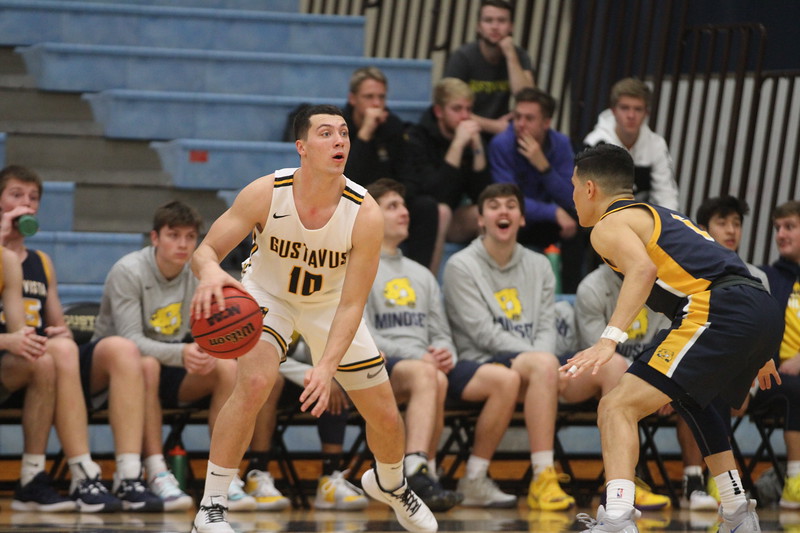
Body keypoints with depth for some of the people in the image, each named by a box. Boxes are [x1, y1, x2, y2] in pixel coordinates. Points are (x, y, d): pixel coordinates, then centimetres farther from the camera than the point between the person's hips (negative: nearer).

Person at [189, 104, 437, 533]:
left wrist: (328, 365, -42)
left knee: (386, 417, 5)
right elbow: (206, 249, -25)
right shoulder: (266, 194, -30)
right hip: (266, 293, -2)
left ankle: (389, 484, 43)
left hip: (328, 303, 2)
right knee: (255, 381, -32)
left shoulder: (364, 214, -30)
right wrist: (209, 271, -50)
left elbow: (351, 305, -27)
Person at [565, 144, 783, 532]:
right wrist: (754, 354, 45)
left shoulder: (610, 224, 6)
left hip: (721, 311, -9)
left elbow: (643, 269, -16)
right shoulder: (659, 216, 33)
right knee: (691, 400, 37)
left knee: (618, 407, -13)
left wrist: (609, 340, -26)